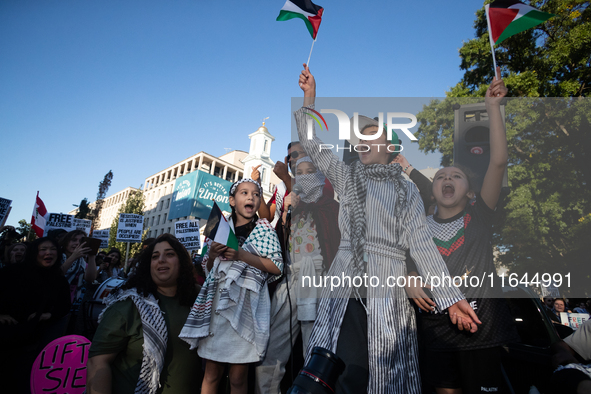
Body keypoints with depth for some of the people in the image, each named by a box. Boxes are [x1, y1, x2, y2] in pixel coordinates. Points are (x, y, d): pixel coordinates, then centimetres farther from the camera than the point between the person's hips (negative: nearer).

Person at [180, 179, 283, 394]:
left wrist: (241, 255, -14)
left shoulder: (264, 228, 4)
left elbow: (277, 267, -5)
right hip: (217, 301, 3)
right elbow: (208, 268, 19)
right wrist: (212, 254, -4)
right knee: (211, 373, 6)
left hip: (246, 303, -2)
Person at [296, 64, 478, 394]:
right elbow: (311, 143, 11)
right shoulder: (346, 176, 14)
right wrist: (309, 95, 8)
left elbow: (422, 244, 3)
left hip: (388, 290, 0)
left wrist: (451, 298, -4)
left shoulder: (407, 189, 10)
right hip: (345, 282, 1)